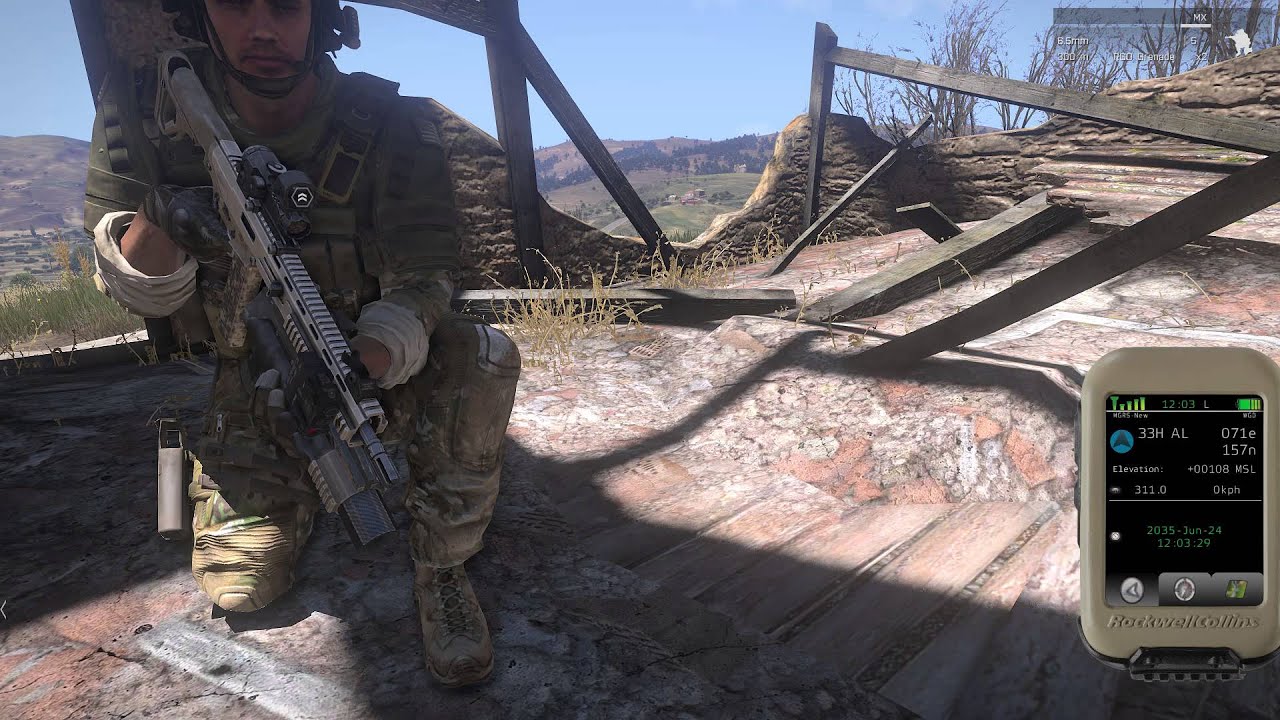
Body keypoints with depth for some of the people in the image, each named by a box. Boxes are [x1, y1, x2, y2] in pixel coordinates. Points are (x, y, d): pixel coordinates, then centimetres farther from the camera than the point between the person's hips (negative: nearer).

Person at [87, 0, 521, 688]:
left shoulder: (393, 126, -21)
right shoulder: (143, 102, -15)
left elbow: (422, 278, -20)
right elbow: (137, 289, -9)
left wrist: (362, 361, -42)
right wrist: (157, 227, -33)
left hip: (381, 355, -1)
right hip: (254, 379, 2)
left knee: (484, 358, -33)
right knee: (241, 588, -6)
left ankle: (442, 568, -10)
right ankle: (305, 488, 29)